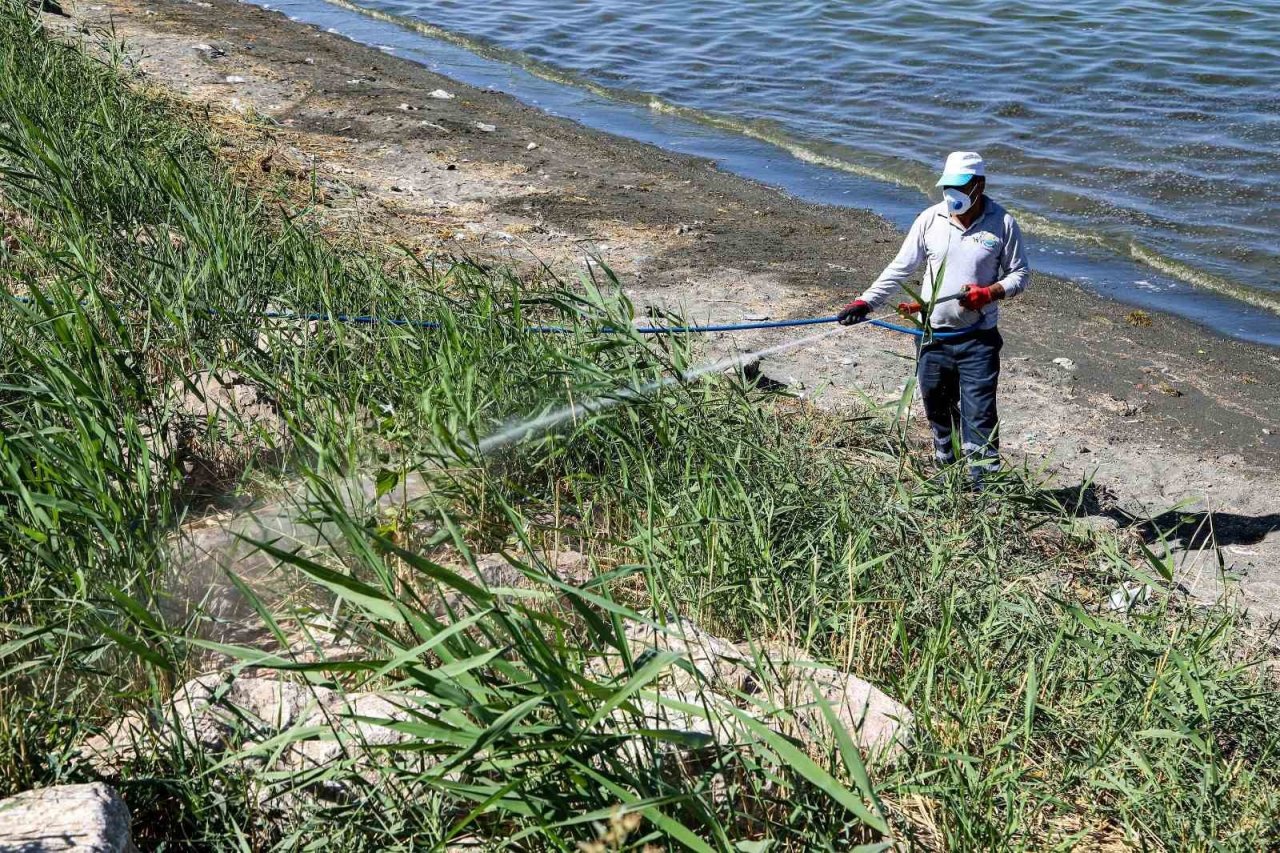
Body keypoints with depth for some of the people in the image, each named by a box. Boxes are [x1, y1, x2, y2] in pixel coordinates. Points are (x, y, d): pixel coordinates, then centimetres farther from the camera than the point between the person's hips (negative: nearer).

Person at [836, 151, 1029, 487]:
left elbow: (1020, 273, 2)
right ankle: (946, 468, 35)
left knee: (979, 413, -5)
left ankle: (984, 483, 4)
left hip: (978, 337, -3)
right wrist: (866, 301, -9)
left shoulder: (1002, 224, -6)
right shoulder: (930, 219, -1)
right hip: (933, 336, 3)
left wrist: (990, 293, -17)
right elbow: (900, 268, 1)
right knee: (937, 408, 16)